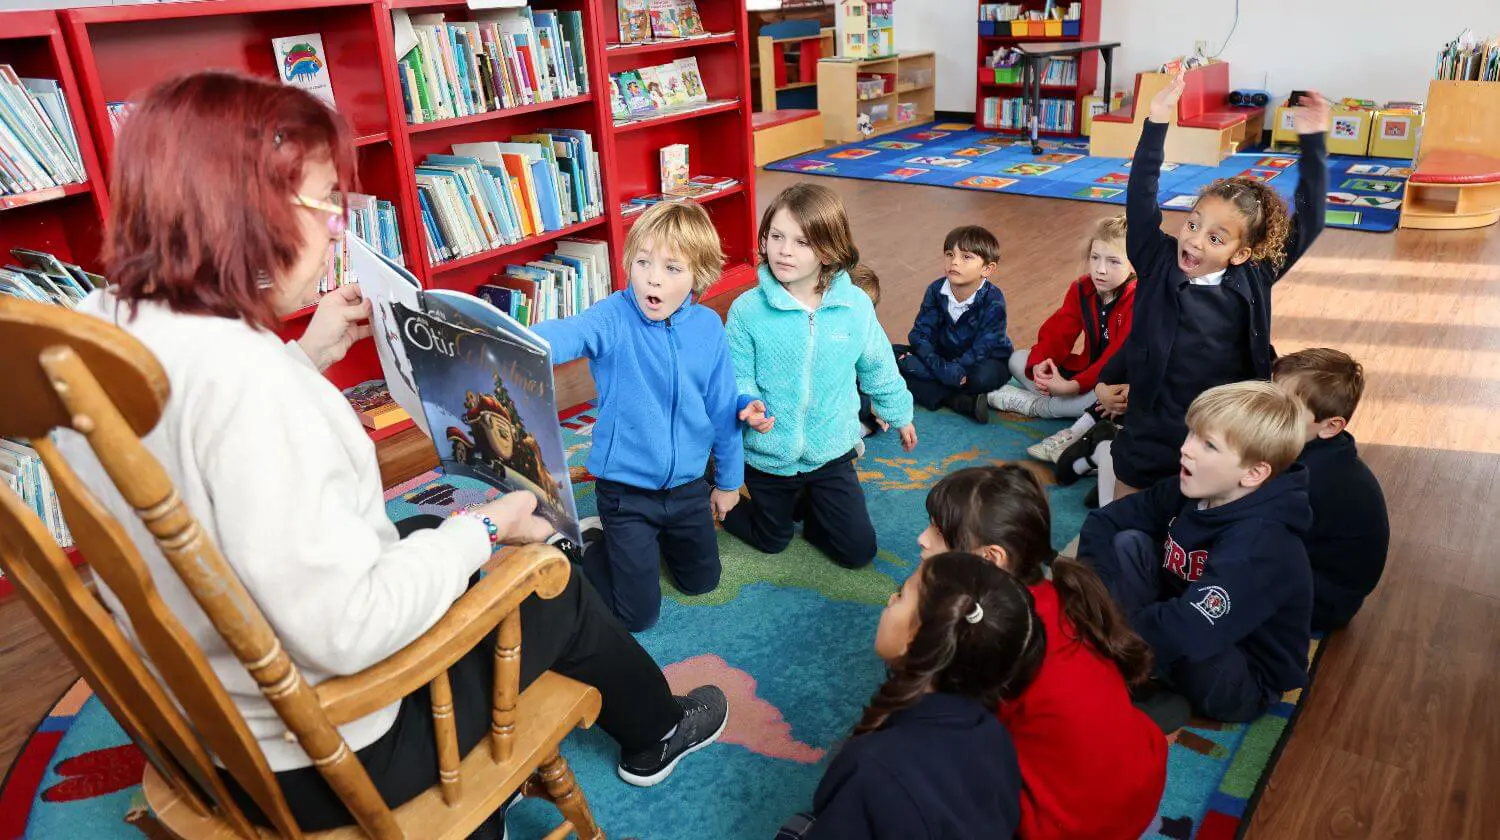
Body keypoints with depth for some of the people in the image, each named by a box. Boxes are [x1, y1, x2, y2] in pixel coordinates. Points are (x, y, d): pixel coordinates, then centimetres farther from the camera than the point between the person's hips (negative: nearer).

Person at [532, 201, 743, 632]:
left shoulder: (708, 327, -9)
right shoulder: (614, 318, -20)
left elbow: (723, 409, 1)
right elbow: (566, 334, -41)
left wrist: (728, 480, 11)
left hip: (689, 485, 4)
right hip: (626, 489, -4)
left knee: (701, 581, 23)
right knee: (638, 614, 6)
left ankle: (656, 537, 46)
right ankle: (588, 539, 29)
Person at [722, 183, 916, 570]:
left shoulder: (856, 306, -12)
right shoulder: (747, 309, -20)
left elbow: (877, 367, 4)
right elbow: (737, 377, -11)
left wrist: (900, 414, 17)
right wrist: (749, 404, -33)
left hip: (831, 451, 2)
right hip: (768, 454, -2)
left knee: (859, 551, 9)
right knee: (772, 541, 20)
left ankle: (812, 508, 34)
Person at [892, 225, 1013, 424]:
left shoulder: (993, 301, -21)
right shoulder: (936, 290, -10)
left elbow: (982, 349, -24)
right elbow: (921, 333, -13)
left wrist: (953, 369, -35)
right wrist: (940, 367, -29)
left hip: (982, 361, -5)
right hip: (942, 357, 5)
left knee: (986, 376, -40)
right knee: (892, 354, -17)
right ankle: (959, 401, -27)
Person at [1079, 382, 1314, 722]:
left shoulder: (1260, 545, -32)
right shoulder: (1189, 492, -8)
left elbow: (1185, 633, -43)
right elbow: (1104, 521, -3)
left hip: (1242, 685, -7)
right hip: (1196, 641, 7)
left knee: (1174, 638, -38)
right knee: (1129, 542, -9)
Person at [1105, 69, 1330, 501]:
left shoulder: (1251, 279, -6)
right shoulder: (1158, 264, -8)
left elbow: (1308, 220, -3)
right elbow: (1140, 199, -14)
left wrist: (1313, 142, -8)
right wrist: (1156, 124, -20)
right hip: (1150, 430, -1)